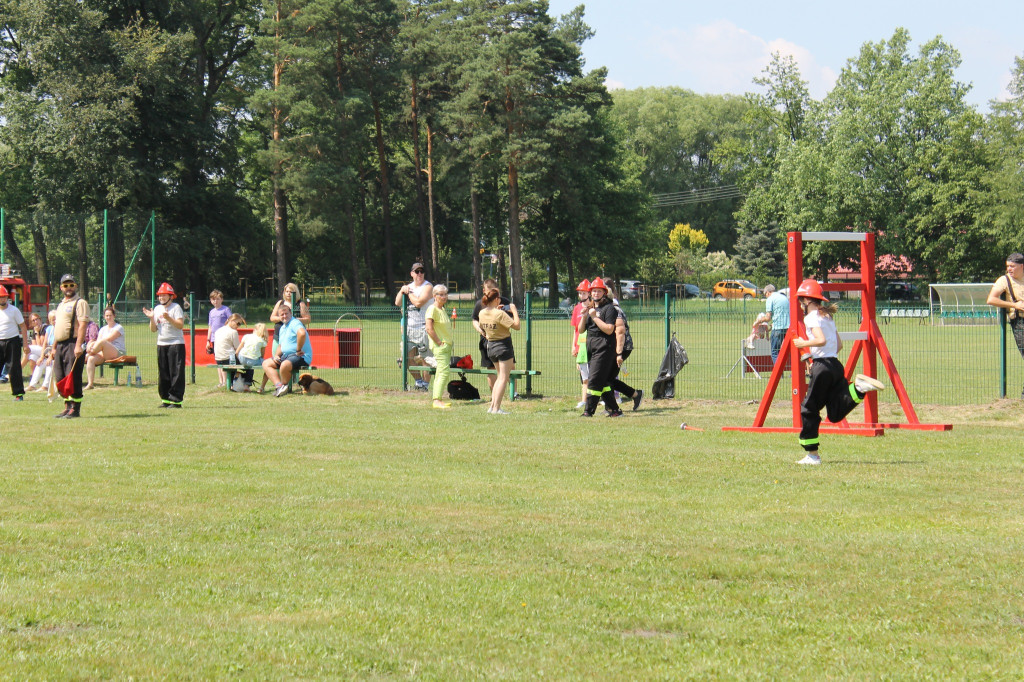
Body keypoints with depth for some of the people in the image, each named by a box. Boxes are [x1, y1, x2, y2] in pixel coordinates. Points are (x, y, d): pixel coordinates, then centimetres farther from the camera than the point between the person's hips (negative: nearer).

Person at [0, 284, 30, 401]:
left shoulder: (14, 310, -1)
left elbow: (23, 327, 0)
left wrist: (25, 344, -6)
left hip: (12, 342, -3)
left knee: (14, 368, -3)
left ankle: (19, 393, 4)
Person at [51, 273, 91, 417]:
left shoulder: (80, 303, -5)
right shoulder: (61, 304, 22)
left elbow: (83, 325, -15)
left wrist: (78, 346, -24)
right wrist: (54, 347, 20)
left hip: (73, 344, -9)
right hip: (60, 345, 9)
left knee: (73, 378, -10)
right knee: (60, 378, 9)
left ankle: (75, 409, -8)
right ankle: (67, 408, 15)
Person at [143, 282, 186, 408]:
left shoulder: (176, 308, -4)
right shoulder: (157, 309, 13)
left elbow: (180, 325, -15)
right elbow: (153, 329, 12)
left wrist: (168, 318, -25)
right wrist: (151, 318, -5)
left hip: (176, 343, -6)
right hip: (161, 344, 6)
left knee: (176, 373, -8)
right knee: (162, 373, 7)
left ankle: (176, 399, -7)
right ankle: (165, 399, 14)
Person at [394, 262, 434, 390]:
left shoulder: (427, 287, -4)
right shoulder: (409, 286, 18)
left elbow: (419, 302, -19)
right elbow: (398, 303, 12)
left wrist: (409, 292, -7)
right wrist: (402, 291, -3)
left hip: (424, 326, -7)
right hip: (409, 327, 7)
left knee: (424, 358, -6)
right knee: (408, 357, 5)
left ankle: (425, 384, 1)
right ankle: (418, 381, 19)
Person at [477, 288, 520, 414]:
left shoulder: (482, 313, 1)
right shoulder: (500, 314, -21)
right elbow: (516, 326, -21)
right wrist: (514, 311, -9)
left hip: (490, 346, 8)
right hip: (503, 345, -8)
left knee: (500, 376, 20)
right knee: (503, 378, -2)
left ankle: (492, 406, 16)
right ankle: (496, 408, -8)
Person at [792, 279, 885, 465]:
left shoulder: (811, 318, -7)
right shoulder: (827, 316, 20)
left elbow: (821, 340, -22)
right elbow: (839, 345, 21)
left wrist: (804, 343, -7)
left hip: (823, 367, -8)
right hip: (836, 365, 8)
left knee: (809, 409, 3)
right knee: (836, 413, 5)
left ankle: (812, 454, 4)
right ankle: (859, 387, -13)